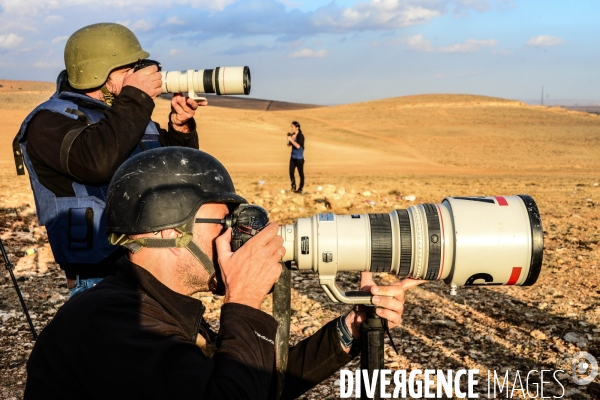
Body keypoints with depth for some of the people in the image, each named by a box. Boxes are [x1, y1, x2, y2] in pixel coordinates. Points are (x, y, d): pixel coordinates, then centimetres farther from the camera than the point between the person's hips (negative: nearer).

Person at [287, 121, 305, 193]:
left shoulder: (301, 136, -16)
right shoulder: (292, 135, 4)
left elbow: (298, 146, -26)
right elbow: (289, 145, 10)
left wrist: (291, 139, -23)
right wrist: (289, 139, -7)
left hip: (299, 158, -6)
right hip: (293, 157, 6)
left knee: (300, 173, 4)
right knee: (291, 172, 4)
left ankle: (300, 189, 13)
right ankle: (293, 187, 18)